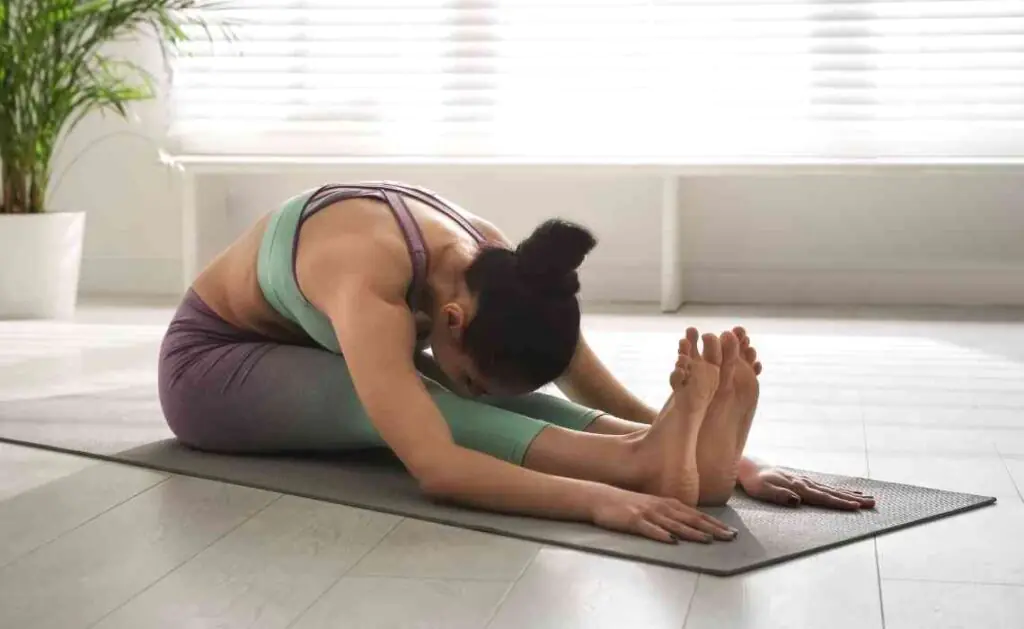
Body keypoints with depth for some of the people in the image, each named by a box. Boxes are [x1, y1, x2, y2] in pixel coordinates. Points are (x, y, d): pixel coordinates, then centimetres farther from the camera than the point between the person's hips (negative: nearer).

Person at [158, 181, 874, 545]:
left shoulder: (497, 269, -19)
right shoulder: (368, 279, -41)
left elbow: (609, 396, -18)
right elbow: (435, 467, -51)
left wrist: (738, 461, -29)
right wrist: (598, 498, -62)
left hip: (312, 353, 6)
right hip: (210, 364, -6)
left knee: (484, 400, -25)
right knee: (416, 397, -36)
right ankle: (648, 462, -51)